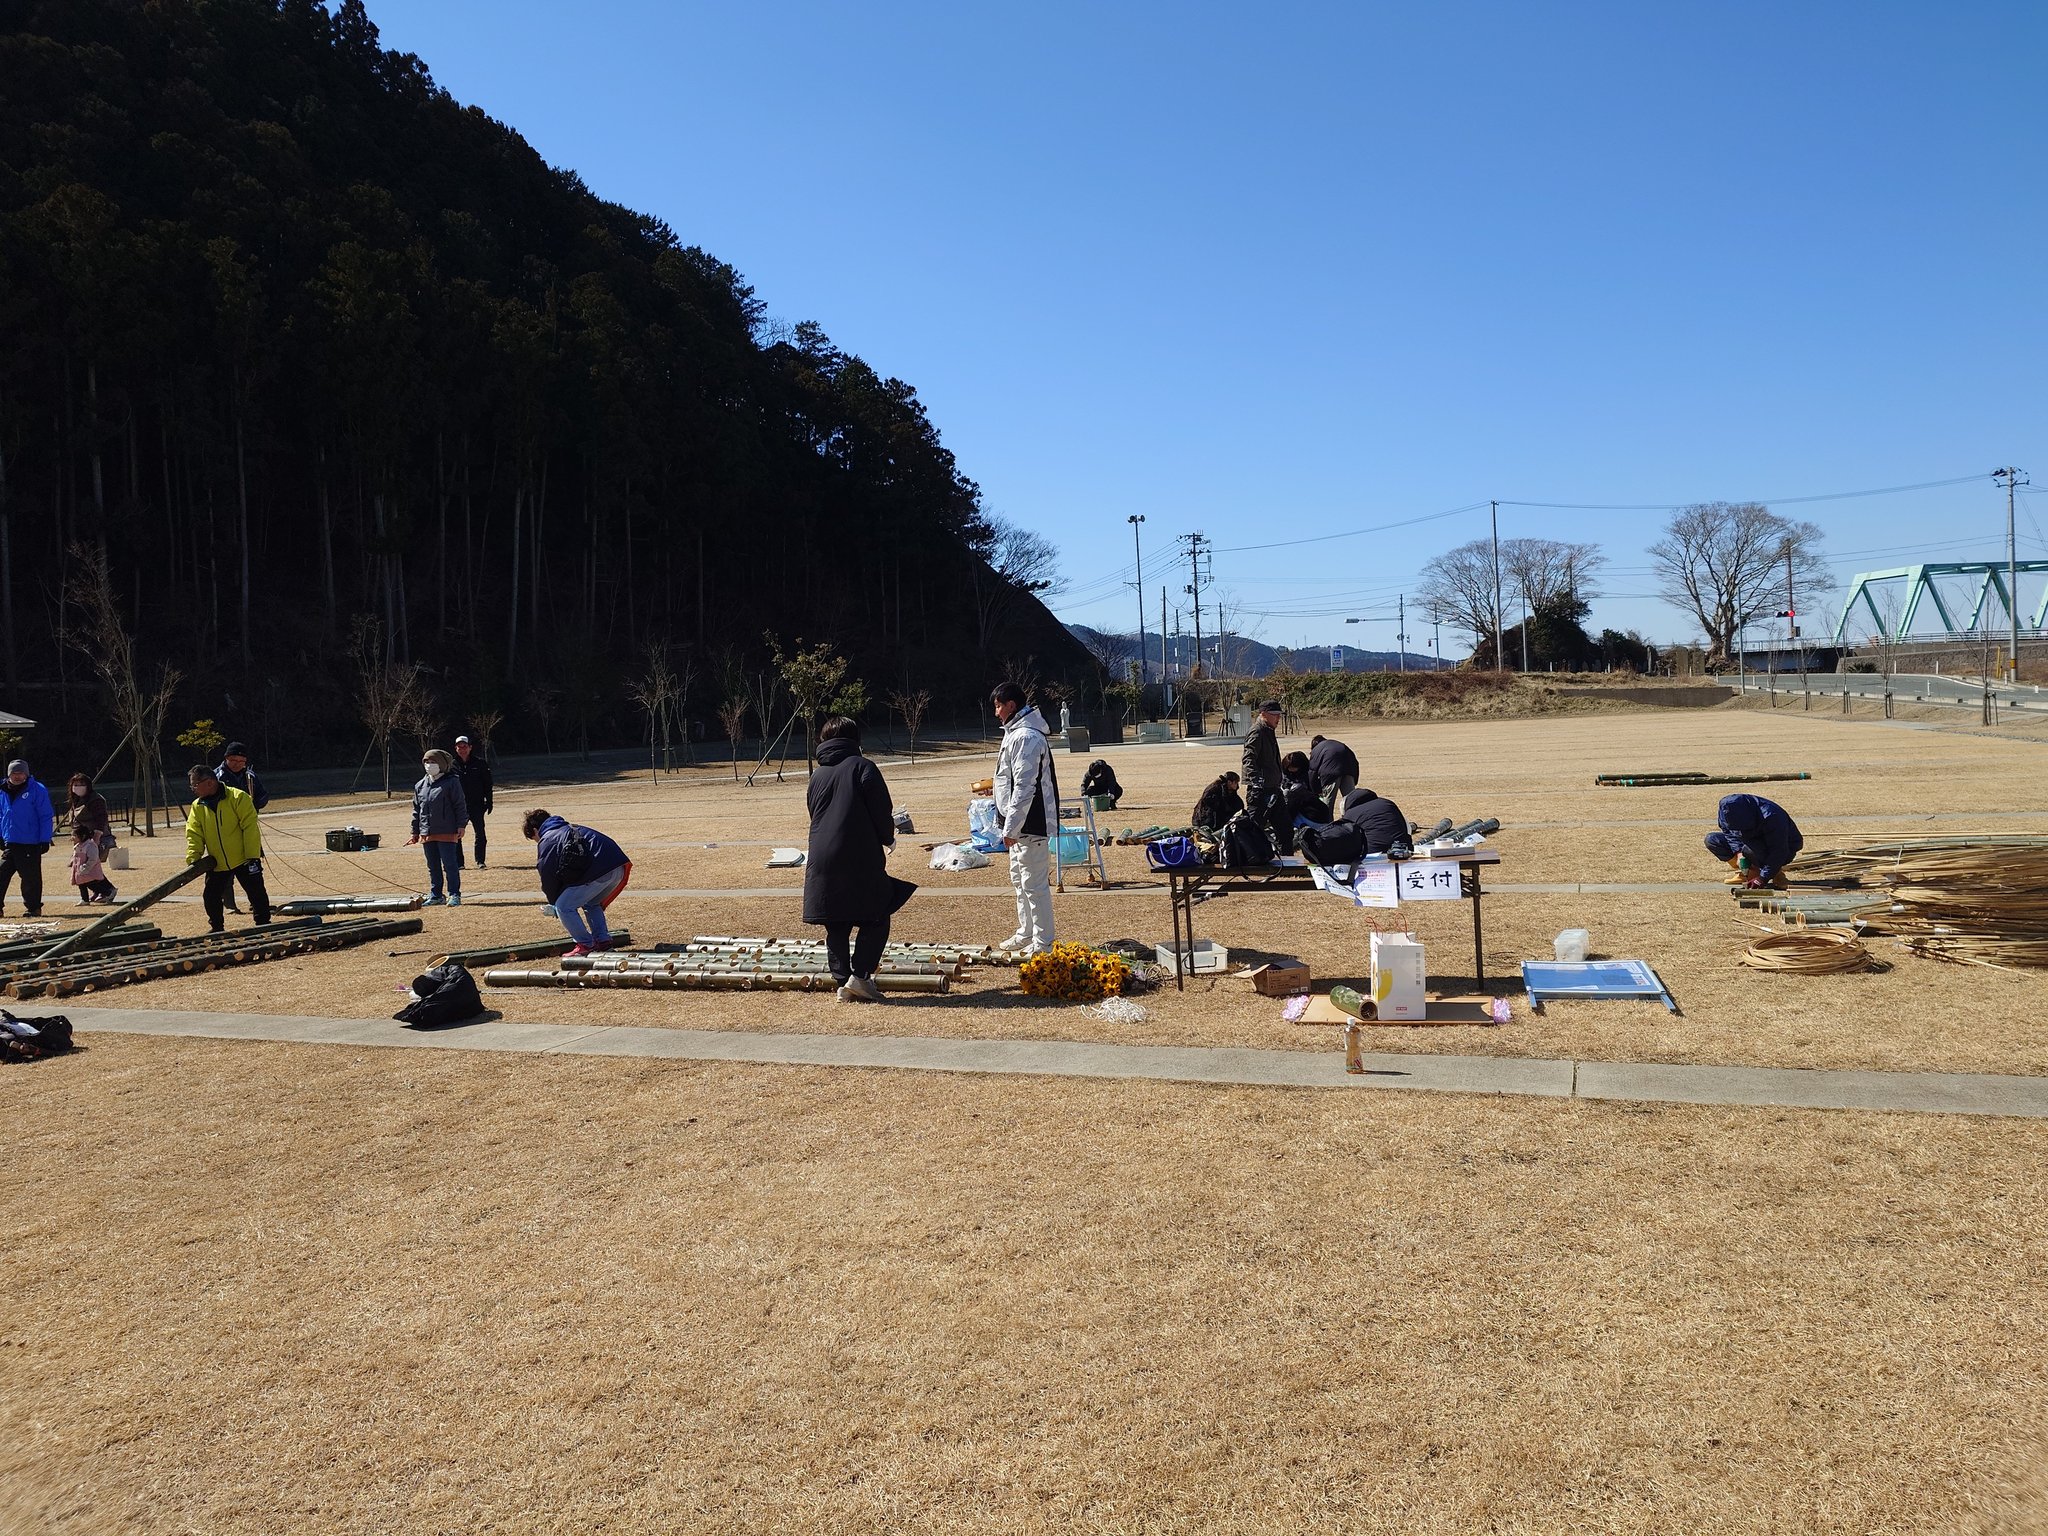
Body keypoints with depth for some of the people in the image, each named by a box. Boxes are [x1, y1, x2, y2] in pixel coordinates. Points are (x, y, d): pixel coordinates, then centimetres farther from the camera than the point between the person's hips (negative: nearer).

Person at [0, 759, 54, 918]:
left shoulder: (37, 790, -6)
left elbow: (46, 817, -7)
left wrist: (45, 839, -11)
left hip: (31, 844, -5)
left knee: (31, 878, 1)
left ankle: (34, 908, 12)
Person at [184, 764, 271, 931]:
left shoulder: (237, 798, -12)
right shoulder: (197, 807, 4)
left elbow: (250, 828, -15)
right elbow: (193, 834, 1)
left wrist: (252, 856, -18)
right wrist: (192, 858, -14)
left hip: (243, 860, -5)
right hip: (217, 864, 5)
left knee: (257, 894, -1)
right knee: (211, 896, 8)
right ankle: (217, 929, 24)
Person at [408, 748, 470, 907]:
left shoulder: (451, 782, -4)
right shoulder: (420, 785, 12)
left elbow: (460, 806, -5)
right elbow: (416, 809, 17)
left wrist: (461, 825, -10)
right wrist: (415, 831, 16)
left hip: (447, 833, -6)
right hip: (427, 834, 6)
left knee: (450, 864, -4)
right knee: (433, 866, 12)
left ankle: (454, 895, 1)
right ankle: (435, 895, 21)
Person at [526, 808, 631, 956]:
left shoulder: (546, 841, 9)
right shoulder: (572, 829, 34)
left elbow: (548, 878, 8)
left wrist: (555, 904, 23)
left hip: (597, 872, -9)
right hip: (619, 867, 9)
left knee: (564, 907, 3)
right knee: (591, 904, 29)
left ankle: (585, 945, 7)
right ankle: (603, 940, 22)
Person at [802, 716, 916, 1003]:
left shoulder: (817, 776, 15)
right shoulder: (862, 767, -2)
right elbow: (882, 812, -7)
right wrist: (888, 839, 12)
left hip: (822, 861, 5)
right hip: (861, 860, -5)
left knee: (836, 927, 11)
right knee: (876, 920, 6)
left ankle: (843, 981, 9)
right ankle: (860, 976, -5)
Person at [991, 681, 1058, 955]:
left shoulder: (1025, 737, -20)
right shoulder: (1016, 733, 15)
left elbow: (1024, 787, -24)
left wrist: (1011, 827, -22)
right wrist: (1010, 825, 22)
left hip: (1030, 823, -11)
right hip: (1019, 824, 11)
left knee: (1034, 884, -6)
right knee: (1019, 880, 21)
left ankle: (1042, 943, 1)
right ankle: (1026, 933, 33)